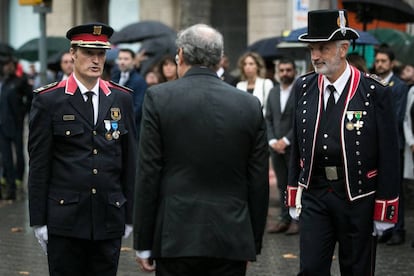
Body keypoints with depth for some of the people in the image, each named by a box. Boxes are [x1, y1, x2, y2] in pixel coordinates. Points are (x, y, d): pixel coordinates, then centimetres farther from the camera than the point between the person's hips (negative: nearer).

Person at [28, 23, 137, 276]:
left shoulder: (122, 99, 7)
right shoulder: (48, 100, -2)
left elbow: (130, 160, 9)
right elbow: (39, 164, -2)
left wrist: (129, 215, 8)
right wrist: (39, 220, -4)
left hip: (109, 218, 3)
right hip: (65, 219, -2)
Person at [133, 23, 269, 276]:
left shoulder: (159, 97, -3)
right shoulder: (250, 105, 4)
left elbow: (148, 175, -4)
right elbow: (259, 183, 6)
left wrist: (143, 244, 2)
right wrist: (254, 244, 15)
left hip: (176, 237, -2)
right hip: (231, 242, 2)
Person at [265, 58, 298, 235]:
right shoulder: (273, 92, 13)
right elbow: (268, 119, 12)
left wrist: (286, 140, -13)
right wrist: (272, 141, -2)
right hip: (276, 146, 6)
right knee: (282, 185, 8)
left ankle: (297, 220, 5)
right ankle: (284, 219, 13)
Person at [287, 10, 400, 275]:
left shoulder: (376, 92, -11)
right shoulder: (304, 87, 3)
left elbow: (389, 155, -8)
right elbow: (297, 144, 10)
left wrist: (384, 211, -8)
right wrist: (294, 195, 11)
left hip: (358, 197, -3)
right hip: (314, 194, 3)